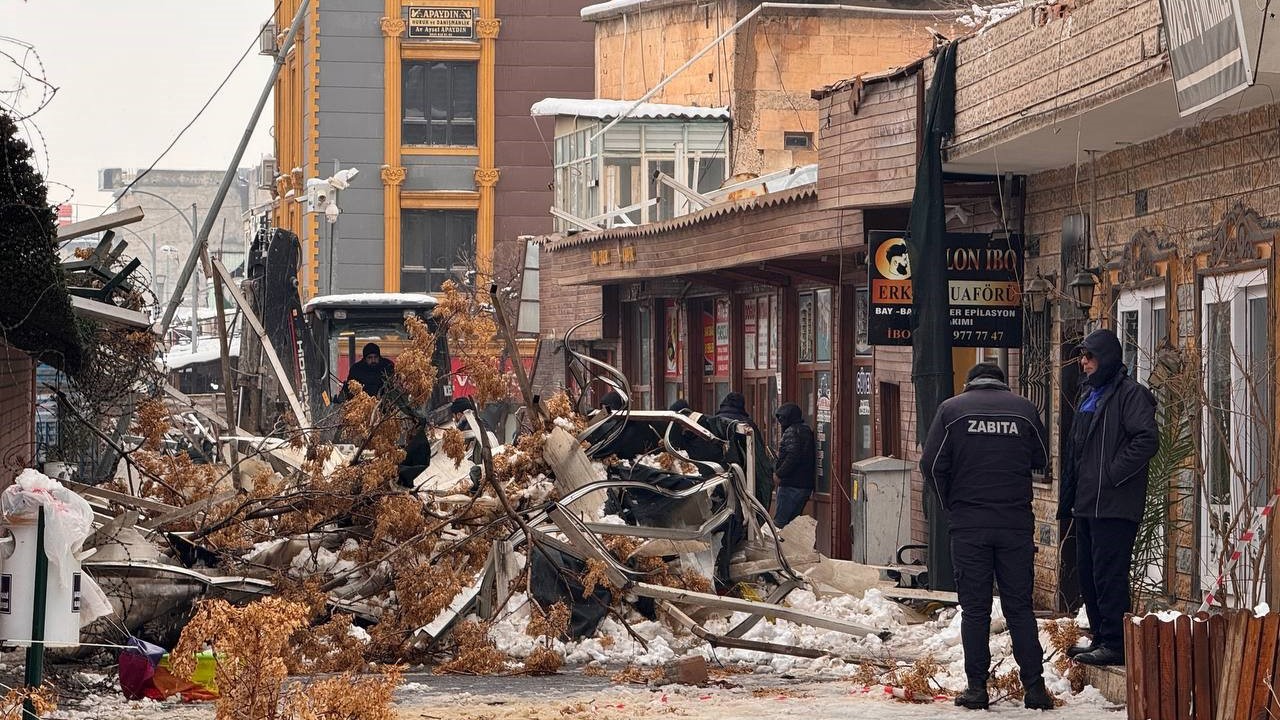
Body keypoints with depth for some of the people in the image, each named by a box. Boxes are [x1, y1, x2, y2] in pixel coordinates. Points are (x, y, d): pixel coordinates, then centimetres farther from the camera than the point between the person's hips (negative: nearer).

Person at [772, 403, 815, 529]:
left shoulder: (791, 432, -10)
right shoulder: (806, 431, 18)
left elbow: (793, 457, -22)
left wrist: (779, 474, -15)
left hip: (791, 485, -9)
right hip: (806, 484, 9)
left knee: (779, 523, -9)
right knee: (793, 521, 14)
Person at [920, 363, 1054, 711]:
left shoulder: (951, 409, 1)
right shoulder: (1024, 409, 5)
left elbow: (931, 464, -3)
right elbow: (1041, 459, 14)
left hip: (969, 525, -1)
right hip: (1017, 524, 1)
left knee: (974, 609, 4)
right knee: (1020, 606, 6)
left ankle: (977, 687, 3)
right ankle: (1034, 686, 3)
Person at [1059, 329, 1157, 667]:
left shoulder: (1130, 394, -8)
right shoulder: (1088, 394, 20)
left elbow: (1147, 439, -19)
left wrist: (1114, 474, -19)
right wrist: (1067, 499, 20)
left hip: (1114, 506, -10)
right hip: (1087, 504, 10)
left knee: (1109, 575, -10)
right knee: (1088, 573, 13)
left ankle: (1116, 644, -7)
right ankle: (1101, 638, 21)